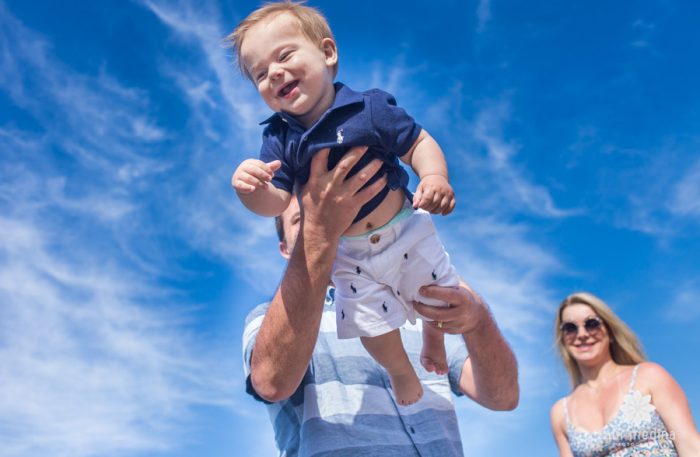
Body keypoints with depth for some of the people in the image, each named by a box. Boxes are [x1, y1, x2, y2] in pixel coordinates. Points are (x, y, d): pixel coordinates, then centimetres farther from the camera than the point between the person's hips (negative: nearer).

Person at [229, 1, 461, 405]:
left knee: (442, 299, 11)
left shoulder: (370, 108, -15)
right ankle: (401, 371, 38)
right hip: (347, 255, 1)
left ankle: (434, 341, 48)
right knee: (372, 327, 4)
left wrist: (435, 177, -32)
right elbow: (275, 203, -11)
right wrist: (250, 189, -33)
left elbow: (419, 143, -12)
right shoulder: (280, 140, -8)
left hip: (405, 231, -1)